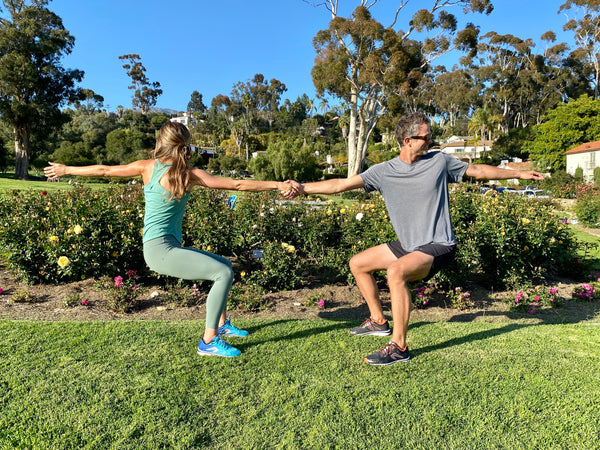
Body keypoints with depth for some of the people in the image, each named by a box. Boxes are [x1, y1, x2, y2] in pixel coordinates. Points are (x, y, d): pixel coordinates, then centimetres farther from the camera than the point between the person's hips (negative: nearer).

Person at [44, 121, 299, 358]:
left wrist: (65, 169, 25)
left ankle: (222, 325, 25)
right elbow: (236, 184, -16)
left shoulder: (148, 167, 4)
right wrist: (277, 185, -14)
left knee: (223, 264, 17)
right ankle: (208, 342, -6)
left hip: (167, 248, 8)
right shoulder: (189, 175, -12)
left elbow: (103, 170, 11)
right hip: (161, 250, -8)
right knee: (224, 273, -14)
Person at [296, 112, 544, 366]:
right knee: (357, 264, 8)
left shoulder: (439, 161, -3)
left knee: (396, 272, -31)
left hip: (438, 247, -5)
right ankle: (378, 321, 23)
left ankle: (399, 347, -19)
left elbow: (478, 171, 13)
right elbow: (341, 184, -5)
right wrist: (303, 188, -13)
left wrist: (519, 173, 20)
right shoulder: (384, 171, -2)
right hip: (408, 245, 5)